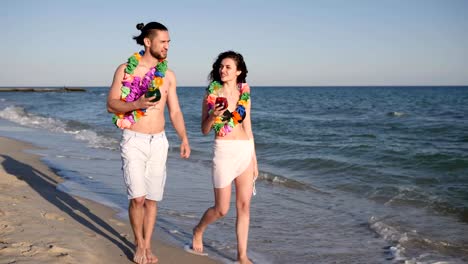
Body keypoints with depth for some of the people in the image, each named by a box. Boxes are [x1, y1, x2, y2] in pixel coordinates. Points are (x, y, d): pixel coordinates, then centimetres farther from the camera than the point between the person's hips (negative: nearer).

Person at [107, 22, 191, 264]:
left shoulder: (168, 75, 7)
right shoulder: (125, 69, -4)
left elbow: (175, 111, 9)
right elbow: (111, 105, -4)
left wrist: (184, 139, -3)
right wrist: (137, 104, -22)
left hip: (158, 142, 4)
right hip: (133, 141, -3)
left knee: (152, 198, 7)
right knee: (138, 197, -9)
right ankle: (139, 244, 14)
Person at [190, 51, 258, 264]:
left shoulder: (244, 94, 9)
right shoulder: (212, 93, 0)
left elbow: (248, 128, 13)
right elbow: (204, 130, 4)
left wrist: (254, 160, 12)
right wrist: (213, 116, -17)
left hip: (246, 152, 4)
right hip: (223, 151, -3)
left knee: (244, 206, 4)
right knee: (222, 209, 2)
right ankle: (198, 230, 33)